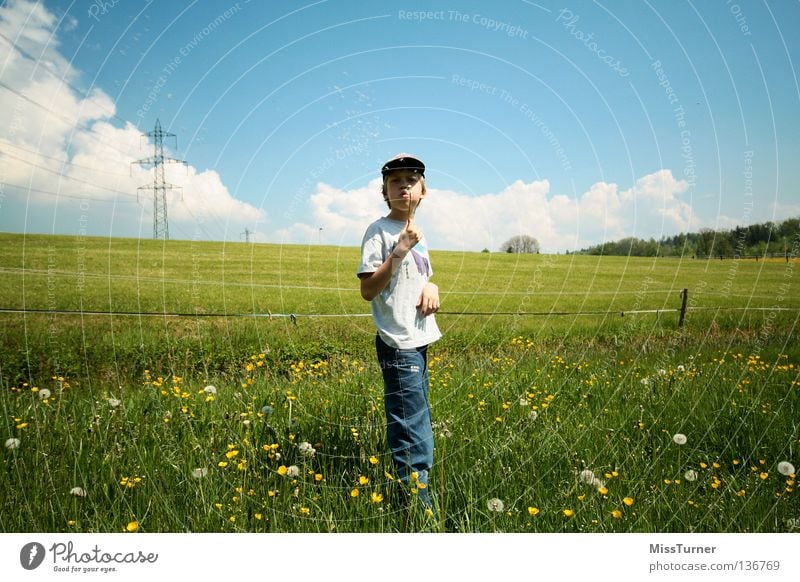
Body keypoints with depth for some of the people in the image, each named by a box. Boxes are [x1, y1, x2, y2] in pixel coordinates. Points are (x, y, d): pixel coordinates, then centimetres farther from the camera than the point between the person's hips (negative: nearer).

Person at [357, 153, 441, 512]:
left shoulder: (417, 234, 14)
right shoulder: (379, 231, -9)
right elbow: (368, 290, -15)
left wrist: (432, 287, 2)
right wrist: (399, 251, -22)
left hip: (420, 342, 9)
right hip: (398, 346, -9)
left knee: (416, 424, 16)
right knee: (413, 434, -9)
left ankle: (410, 495, 28)